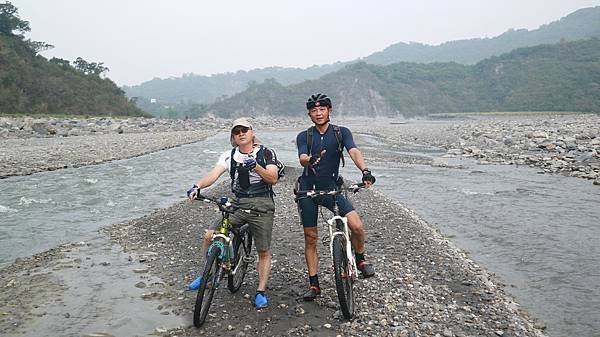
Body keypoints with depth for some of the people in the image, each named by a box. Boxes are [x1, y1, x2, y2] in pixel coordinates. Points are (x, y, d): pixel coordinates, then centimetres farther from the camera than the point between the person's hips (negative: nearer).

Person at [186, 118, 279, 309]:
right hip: (238, 205, 3)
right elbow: (214, 173, -8)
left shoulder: (266, 153, 0)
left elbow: (273, 179, -11)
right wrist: (197, 186, -27)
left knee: (264, 252, 1)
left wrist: (255, 166, -27)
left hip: (262, 206, -2)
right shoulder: (229, 155, 7)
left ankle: (261, 292, 17)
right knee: (209, 236, -9)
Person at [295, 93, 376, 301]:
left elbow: (354, 152, -18)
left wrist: (365, 170, -38)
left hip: (331, 188, -1)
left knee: (357, 225, -19)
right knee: (310, 238, 4)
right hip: (308, 190, 1)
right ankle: (314, 284, 18)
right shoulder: (304, 137, 1)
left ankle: (360, 259, 11)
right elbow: (302, 159, -17)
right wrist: (310, 160, -42)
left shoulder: (341, 133, 0)